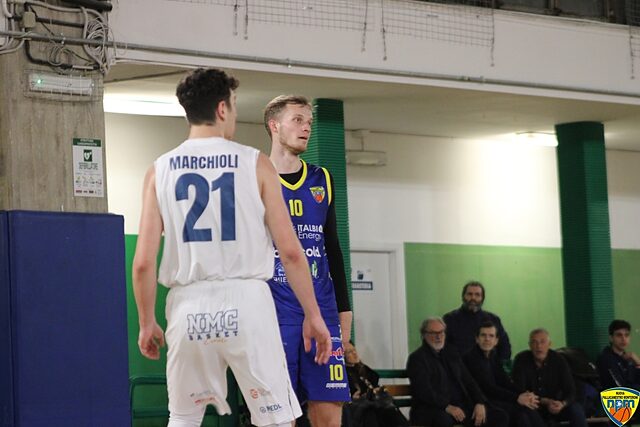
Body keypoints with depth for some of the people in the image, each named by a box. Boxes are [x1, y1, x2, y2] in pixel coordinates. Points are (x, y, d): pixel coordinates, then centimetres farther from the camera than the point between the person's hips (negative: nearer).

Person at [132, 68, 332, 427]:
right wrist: (313, 315, 5)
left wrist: (146, 323, 13)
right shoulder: (255, 164, 0)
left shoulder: (160, 171, 5)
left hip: (188, 305, 2)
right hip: (245, 300, -2)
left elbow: (144, 262, 1)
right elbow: (291, 251, -2)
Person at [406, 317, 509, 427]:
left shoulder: (452, 354, 20)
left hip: (460, 406, 7)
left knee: (501, 417, -9)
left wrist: (480, 403, -2)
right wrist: (447, 407, -24)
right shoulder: (416, 358, 0)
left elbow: (468, 381, 17)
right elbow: (423, 391, -13)